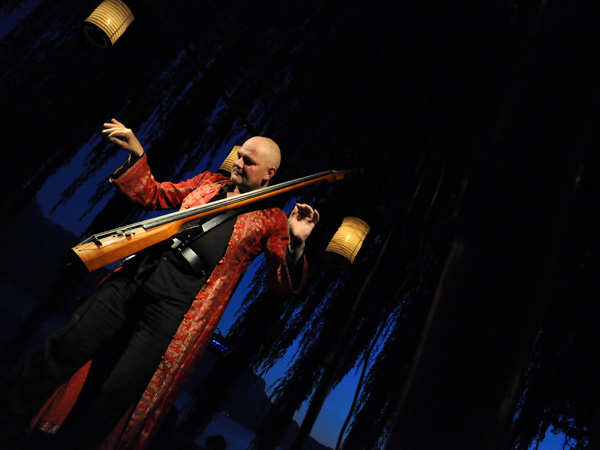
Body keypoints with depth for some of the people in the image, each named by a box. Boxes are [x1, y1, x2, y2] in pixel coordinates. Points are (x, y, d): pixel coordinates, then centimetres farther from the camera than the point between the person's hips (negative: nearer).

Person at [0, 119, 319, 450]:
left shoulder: (271, 220, 3)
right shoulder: (209, 182, 18)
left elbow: (284, 285, -3)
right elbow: (152, 194, 25)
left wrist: (296, 244, -21)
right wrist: (136, 153, 14)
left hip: (179, 304, -5)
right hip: (138, 274, 5)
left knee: (115, 396, -4)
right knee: (62, 349, 3)